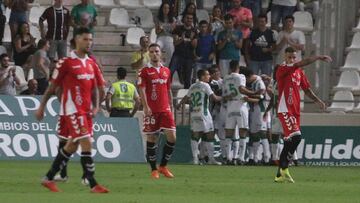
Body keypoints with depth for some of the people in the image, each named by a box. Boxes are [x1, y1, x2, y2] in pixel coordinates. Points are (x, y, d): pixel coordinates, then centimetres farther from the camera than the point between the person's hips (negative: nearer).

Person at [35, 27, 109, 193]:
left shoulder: (91, 63, 11)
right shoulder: (66, 63, -9)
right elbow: (52, 87, -4)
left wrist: (96, 106, 2)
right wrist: (41, 107, -1)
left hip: (86, 111, 8)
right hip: (72, 110, -7)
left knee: (72, 146, 12)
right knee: (86, 144, -14)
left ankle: (48, 178, 24)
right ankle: (93, 185, -14)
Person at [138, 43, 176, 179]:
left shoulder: (166, 71, 14)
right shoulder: (145, 71, 0)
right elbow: (142, 90, -7)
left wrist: (171, 108, 16)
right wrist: (146, 107, -19)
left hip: (165, 109, 4)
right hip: (151, 110, -4)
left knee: (172, 137, -6)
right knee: (151, 139, 0)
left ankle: (163, 166, 8)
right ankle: (154, 169, 8)